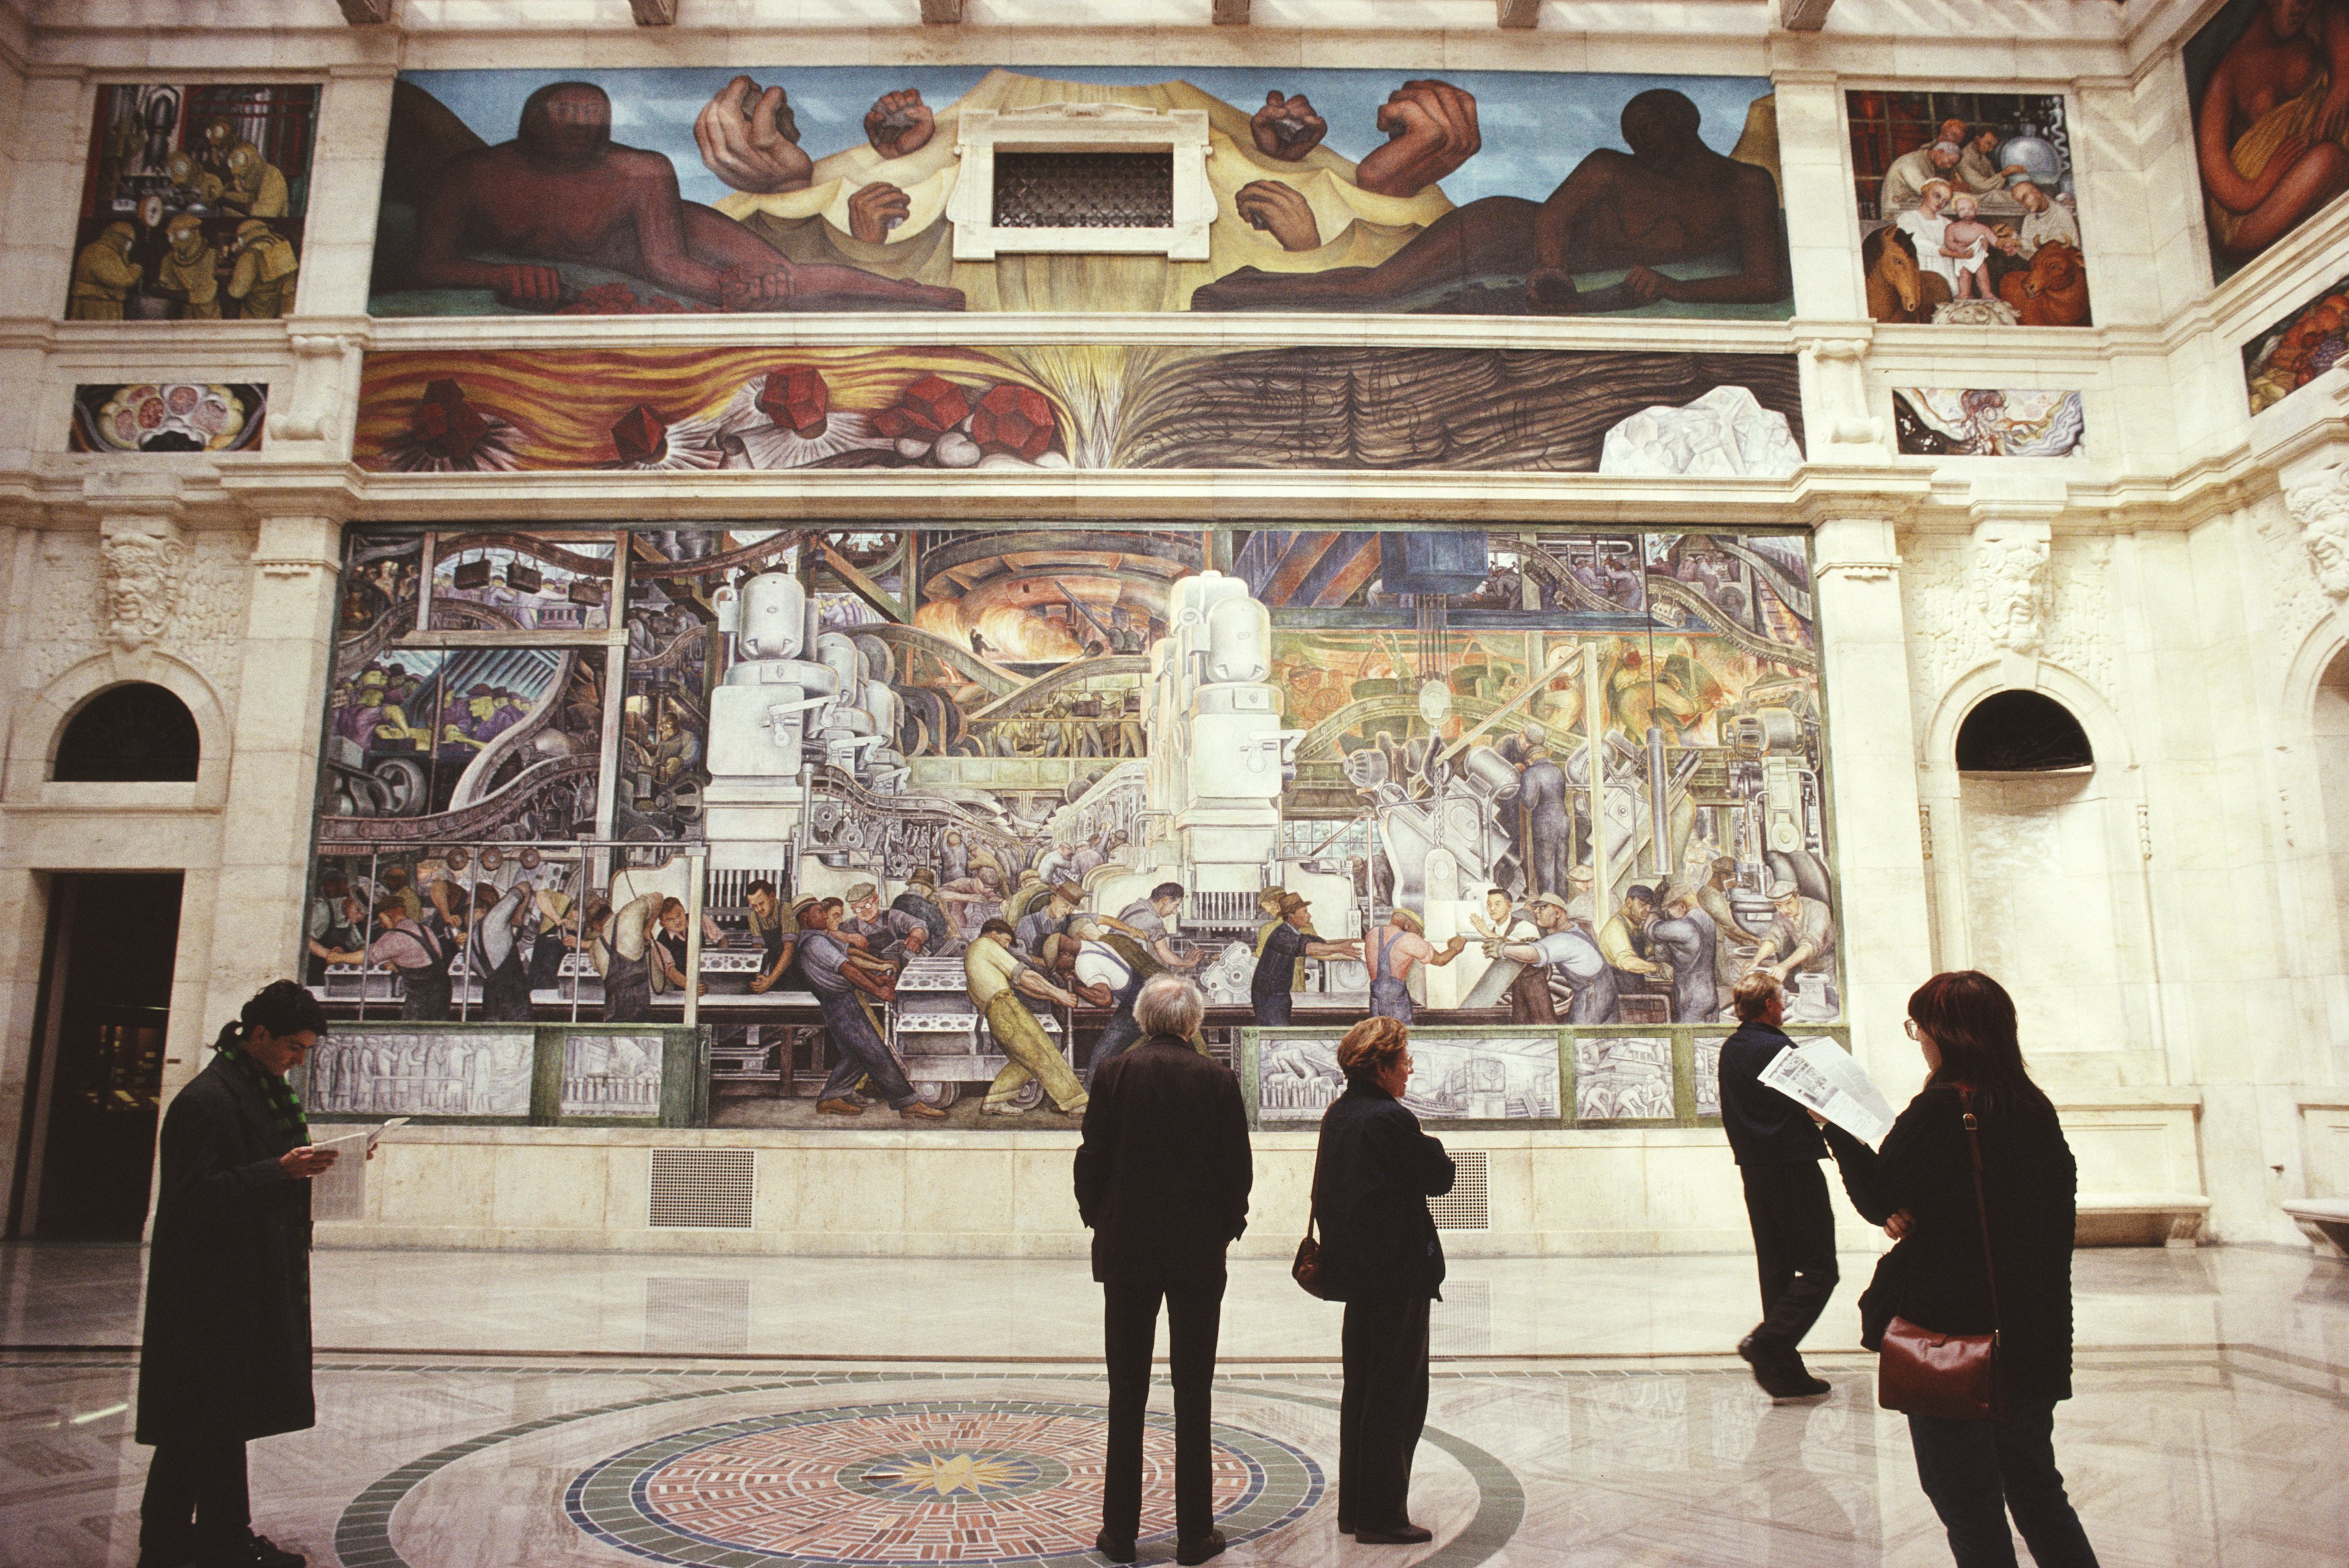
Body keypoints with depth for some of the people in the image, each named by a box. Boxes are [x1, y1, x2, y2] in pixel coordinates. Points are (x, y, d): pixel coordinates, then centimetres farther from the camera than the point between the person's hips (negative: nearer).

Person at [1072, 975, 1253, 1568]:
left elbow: (1092, 1160, -3)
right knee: (1193, 1392, 8)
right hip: (1198, 1252, 0)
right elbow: (1238, 1168, -3)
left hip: (1126, 1251, 0)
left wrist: (1098, 1220, 12)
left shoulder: (1113, 1074, -5)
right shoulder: (1218, 1079, -5)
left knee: (1126, 1391, 9)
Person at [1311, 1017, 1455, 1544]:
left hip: (1358, 1272, 9)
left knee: (1361, 1390, 16)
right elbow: (1441, 1178, -10)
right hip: (1399, 1273, -9)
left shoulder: (1337, 1115, 8)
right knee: (1398, 1395, 2)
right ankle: (1382, 1516, 9)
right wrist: (1436, 1152, 8)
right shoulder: (1390, 1119, -19)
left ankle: (1354, 1509, 25)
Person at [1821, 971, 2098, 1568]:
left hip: (1950, 1334, -7)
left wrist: (1835, 1126, 1)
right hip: (2034, 1337, 7)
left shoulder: (1939, 1108, -18)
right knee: (2036, 1492, 21)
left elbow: (1877, 1200, -11)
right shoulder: (2035, 1107, 2)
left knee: (1968, 1504, 7)